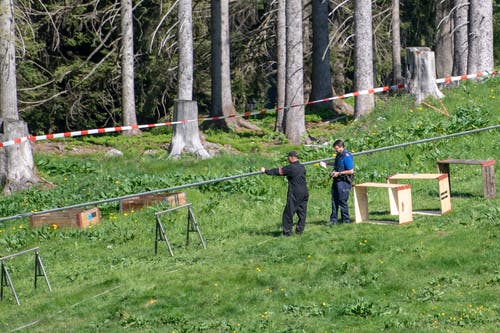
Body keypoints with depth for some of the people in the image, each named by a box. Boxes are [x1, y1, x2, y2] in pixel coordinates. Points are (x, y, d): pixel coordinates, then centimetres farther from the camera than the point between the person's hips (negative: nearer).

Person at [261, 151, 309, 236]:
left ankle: (287, 231, 2)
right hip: (304, 193, 7)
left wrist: (265, 171, 10)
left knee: (288, 213, 1)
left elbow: (277, 171, -3)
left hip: (295, 194, -7)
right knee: (302, 212, 11)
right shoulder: (302, 167, 9)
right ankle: (299, 230, 14)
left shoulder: (290, 168, -12)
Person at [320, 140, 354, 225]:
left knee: (342, 201, -3)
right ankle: (334, 219, 16)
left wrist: (338, 173, -17)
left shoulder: (346, 156, -18)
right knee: (334, 200, 10)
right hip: (337, 180, 9)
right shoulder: (339, 155, 10)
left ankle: (346, 220, 8)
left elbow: (351, 171, -20)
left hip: (344, 181, -9)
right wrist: (327, 164, 20)